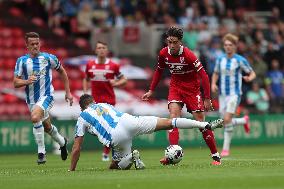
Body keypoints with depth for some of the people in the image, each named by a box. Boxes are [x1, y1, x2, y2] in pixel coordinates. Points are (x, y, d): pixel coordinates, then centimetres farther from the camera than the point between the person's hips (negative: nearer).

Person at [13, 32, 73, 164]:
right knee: (47, 127, 16)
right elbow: (16, 83, -2)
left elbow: (62, 72, 12)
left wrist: (68, 92, 12)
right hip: (31, 99, 4)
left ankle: (41, 152, -19)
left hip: (46, 96, -4)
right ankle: (62, 142, 48)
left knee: (35, 117, -30)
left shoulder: (49, 58, -4)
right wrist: (27, 81, -23)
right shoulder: (21, 61, -1)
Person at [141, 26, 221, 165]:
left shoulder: (188, 55, -24)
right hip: (175, 87, 4)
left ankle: (215, 155, 9)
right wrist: (151, 90, 11)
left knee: (200, 121, -4)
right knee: (173, 116, -17)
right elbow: (159, 71, 12)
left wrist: (207, 99, -21)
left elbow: (203, 75, -20)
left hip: (192, 88, -4)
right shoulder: (163, 53, -9)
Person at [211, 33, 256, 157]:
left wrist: (249, 78, -23)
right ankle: (244, 120, 39)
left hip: (234, 94, -5)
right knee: (226, 122, 6)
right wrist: (213, 84, 1)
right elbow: (216, 74, 20)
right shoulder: (220, 59, 5)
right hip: (222, 94, 5)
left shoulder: (240, 60, -7)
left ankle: (226, 148, -9)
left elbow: (252, 73, 1)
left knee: (227, 120, -19)